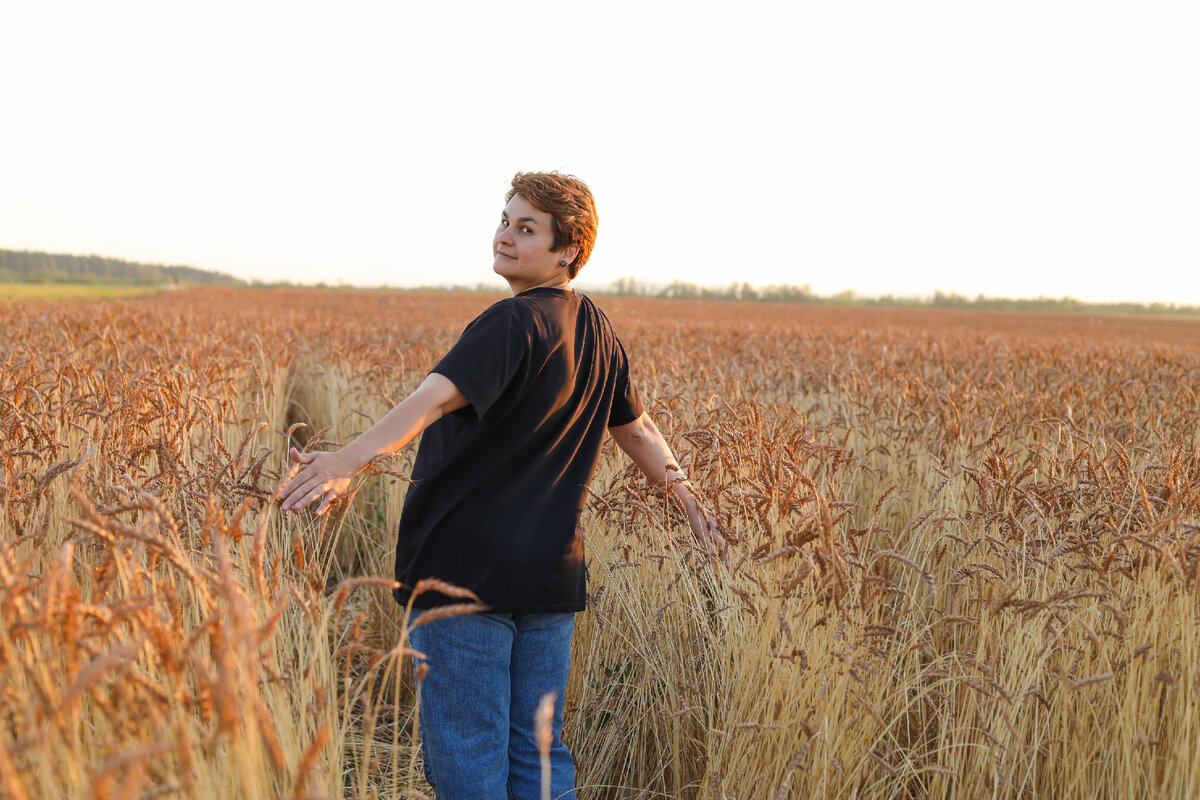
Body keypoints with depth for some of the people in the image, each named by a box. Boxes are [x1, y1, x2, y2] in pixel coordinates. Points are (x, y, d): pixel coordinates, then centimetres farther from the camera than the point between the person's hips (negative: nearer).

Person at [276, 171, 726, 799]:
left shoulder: (514, 323, -15)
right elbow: (637, 428, 22)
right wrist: (691, 505, 34)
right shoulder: (597, 333, 11)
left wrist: (348, 461, -42)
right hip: (552, 574, 8)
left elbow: (438, 397, -30)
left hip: (469, 570, -8)